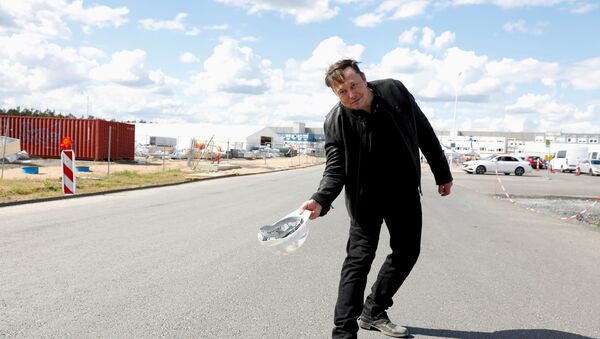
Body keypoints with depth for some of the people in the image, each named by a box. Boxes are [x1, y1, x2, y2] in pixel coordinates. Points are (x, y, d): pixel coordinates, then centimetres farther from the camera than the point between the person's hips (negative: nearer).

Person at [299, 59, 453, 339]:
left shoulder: (394, 91, -13)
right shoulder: (336, 122, -20)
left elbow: (424, 132, -2)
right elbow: (335, 168, -20)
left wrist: (442, 173, 3)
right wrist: (320, 200, -40)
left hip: (404, 189, 4)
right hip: (366, 196, -4)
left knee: (407, 252, 10)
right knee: (358, 260, -8)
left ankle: (373, 312, 27)